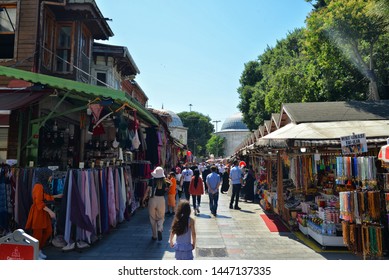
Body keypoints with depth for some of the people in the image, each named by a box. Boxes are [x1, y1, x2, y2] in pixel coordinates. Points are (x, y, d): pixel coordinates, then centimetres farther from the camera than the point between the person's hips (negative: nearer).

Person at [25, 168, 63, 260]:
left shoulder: (44, 185, 11)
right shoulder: (38, 186, -19)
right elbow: (39, 202, -22)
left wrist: (57, 196, 29)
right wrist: (50, 211, -23)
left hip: (43, 212, 10)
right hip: (38, 212, -10)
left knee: (48, 231, 13)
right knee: (38, 233, 2)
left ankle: (39, 250, 28)